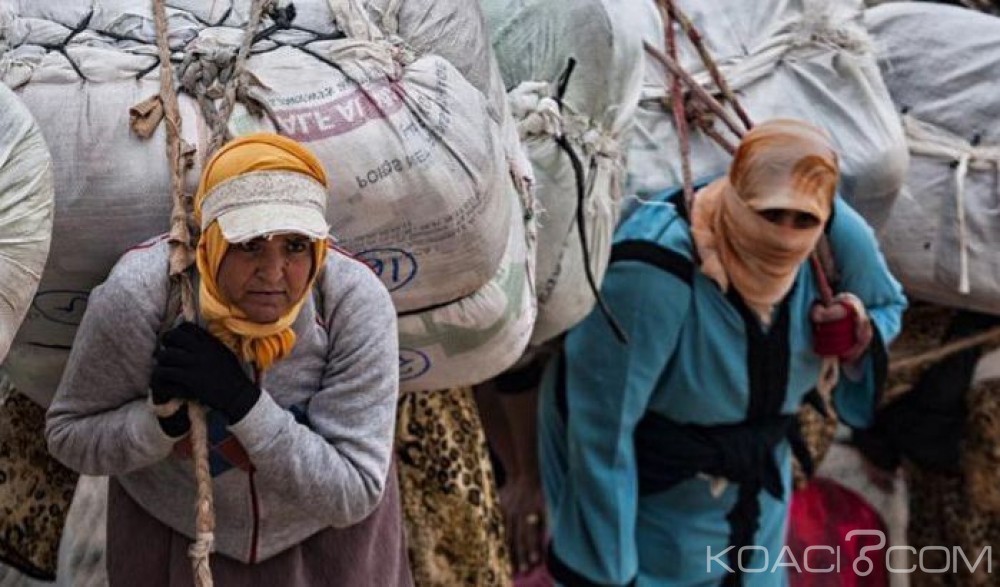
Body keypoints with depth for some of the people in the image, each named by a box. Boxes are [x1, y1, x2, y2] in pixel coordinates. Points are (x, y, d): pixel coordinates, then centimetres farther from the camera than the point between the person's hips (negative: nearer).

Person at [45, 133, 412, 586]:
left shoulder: (356, 302, -28)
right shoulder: (138, 294, -28)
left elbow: (353, 494, -26)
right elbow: (68, 436, -14)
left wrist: (244, 403, -36)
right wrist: (160, 418, -33)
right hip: (170, 528, 0)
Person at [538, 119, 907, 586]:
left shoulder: (836, 238, -17)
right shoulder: (654, 270, -35)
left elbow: (888, 305, 6)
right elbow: (601, 428, -28)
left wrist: (861, 335, -19)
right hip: (642, 500, -5)